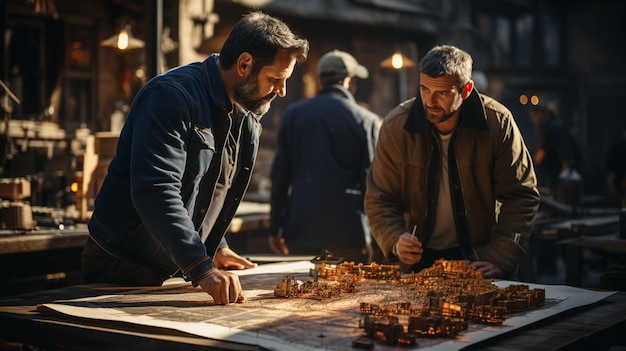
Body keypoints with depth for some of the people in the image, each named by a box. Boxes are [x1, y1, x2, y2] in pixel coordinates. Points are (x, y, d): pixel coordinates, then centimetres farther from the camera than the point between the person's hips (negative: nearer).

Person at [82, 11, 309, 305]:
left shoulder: (247, 119, 8)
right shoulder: (172, 96, -20)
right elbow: (156, 191, -30)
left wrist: (216, 246, 8)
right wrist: (202, 268, -36)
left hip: (176, 270, 7)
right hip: (123, 267, -7)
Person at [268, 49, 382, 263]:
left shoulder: (292, 114, 5)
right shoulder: (368, 121, -2)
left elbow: (280, 175, 5)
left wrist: (275, 228, 11)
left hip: (300, 231, 2)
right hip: (350, 235, -2)